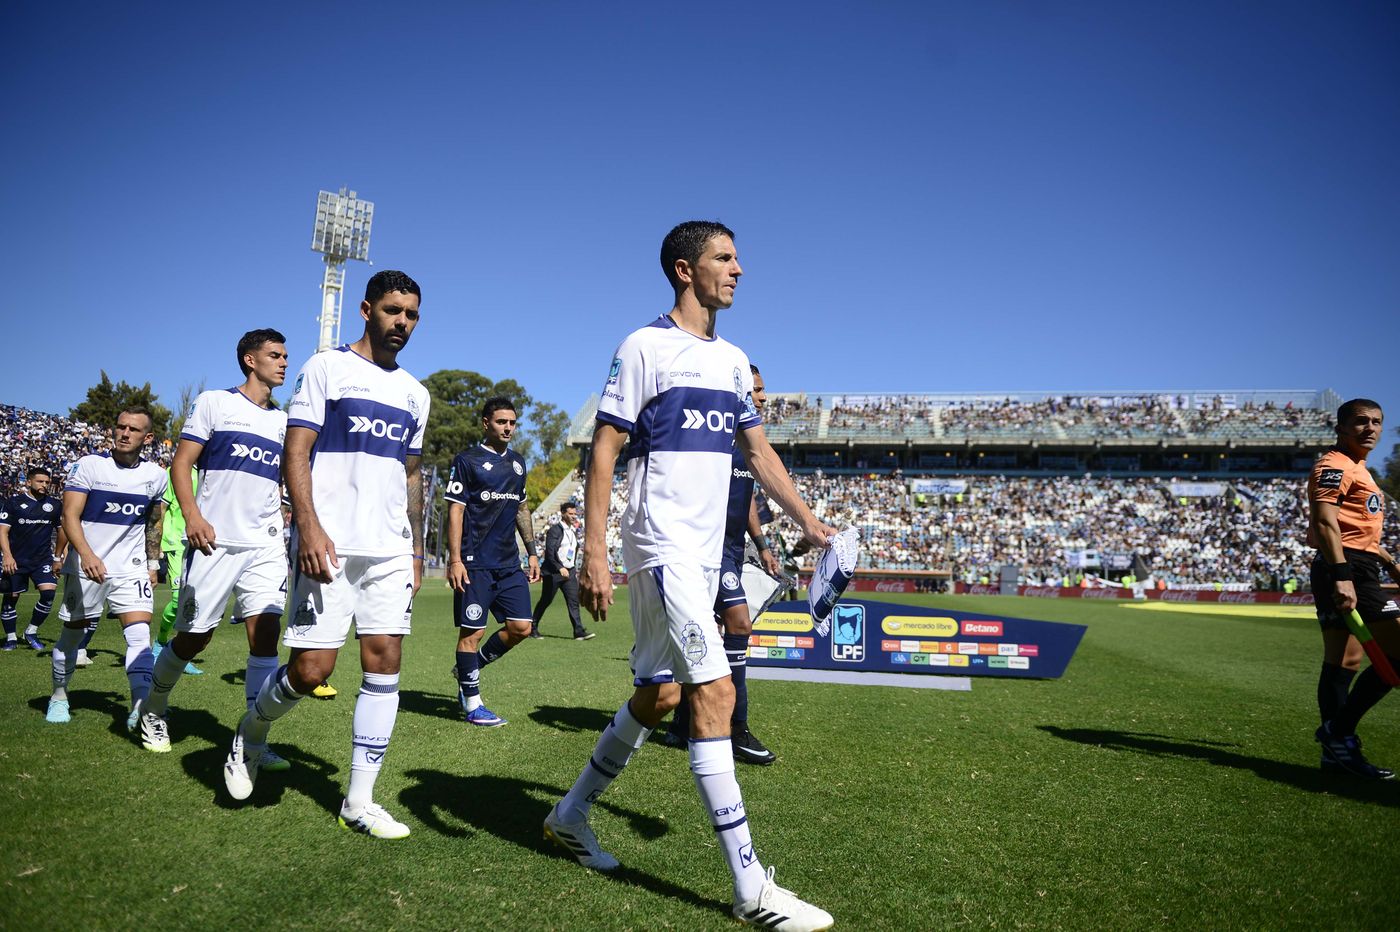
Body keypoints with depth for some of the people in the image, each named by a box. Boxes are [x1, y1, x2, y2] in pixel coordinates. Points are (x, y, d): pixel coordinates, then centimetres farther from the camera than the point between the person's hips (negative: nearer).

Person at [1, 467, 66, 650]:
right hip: (16, 560, -1)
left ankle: (31, 632, 3)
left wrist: (57, 558, 20)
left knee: (49, 592, -15)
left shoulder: (55, 505, 6)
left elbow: (62, 530, 17)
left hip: (43, 560, 1)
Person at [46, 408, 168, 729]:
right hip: (85, 566, -1)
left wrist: (152, 564, 15)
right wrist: (87, 554, -31)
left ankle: (141, 707, -21)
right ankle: (59, 695, 35)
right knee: (72, 632, 12)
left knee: (140, 632, -15)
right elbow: (70, 516, -15)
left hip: (131, 567, 1)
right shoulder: (88, 465, -8)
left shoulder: (156, 476, 3)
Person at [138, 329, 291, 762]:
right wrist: (192, 515, -17)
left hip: (266, 546, 4)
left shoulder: (283, 422, 17)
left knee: (266, 633, -7)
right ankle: (153, 710, 32)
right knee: (195, 636, 5)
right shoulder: (214, 402, 3)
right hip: (214, 541, -4)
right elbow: (182, 463, -2)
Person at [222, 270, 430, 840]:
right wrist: (308, 525, -18)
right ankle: (251, 732, 27)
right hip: (329, 546, -5)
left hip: (391, 551, 5)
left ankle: (359, 801, 9)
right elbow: (295, 454, -5)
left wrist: (416, 549, 16)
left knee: (384, 664, 0)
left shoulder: (414, 393, 17)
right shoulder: (326, 368, 2)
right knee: (311, 669, -6)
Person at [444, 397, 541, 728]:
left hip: (509, 563, 6)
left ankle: (469, 670, 24)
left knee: (520, 628, 2)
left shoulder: (518, 462, 16)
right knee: (472, 631, -2)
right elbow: (455, 511, -7)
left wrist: (532, 551, 18)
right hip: (475, 563, -6)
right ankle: (472, 704, 10)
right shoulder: (467, 460, -3)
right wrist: (455, 559, -14)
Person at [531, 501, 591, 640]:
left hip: (569, 571, 6)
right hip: (553, 572, -6)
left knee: (574, 601, -4)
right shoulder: (555, 530, -8)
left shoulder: (574, 531, 15)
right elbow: (549, 552, -17)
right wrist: (560, 568, -25)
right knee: (545, 601, 4)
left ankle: (579, 631, -8)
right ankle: (533, 628, 18)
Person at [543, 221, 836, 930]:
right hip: (661, 544, -8)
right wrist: (593, 552, -16)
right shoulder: (645, 347, -7)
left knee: (659, 693, 14)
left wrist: (809, 522, 7)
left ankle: (570, 815, 33)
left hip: (706, 551, 9)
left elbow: (758, 452, 18)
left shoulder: (733, 360, 15)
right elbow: (604, 449, -9)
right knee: (715, 692, -13)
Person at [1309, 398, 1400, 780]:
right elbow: (1324, 521, -22)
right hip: (1347, 569, -11)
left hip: (1353, 570, 11)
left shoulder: (1357, 470, 25)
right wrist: (1341, 575, -30)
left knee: (1343, 663, 9)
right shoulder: (1334, 465, -9)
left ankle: (1338, 750, 14)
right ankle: (1339, 730, -7)